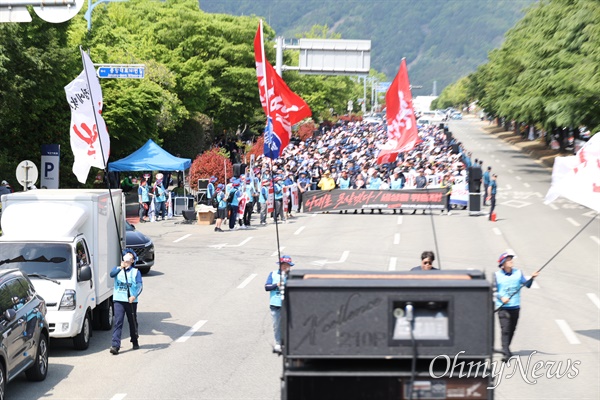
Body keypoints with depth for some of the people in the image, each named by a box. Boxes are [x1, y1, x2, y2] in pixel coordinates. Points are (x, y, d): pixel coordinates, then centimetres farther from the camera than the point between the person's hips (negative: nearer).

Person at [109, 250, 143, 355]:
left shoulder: (136, 272, 8)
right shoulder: (117, 269, 11)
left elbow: (140, 286, -2)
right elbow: (112, 274, -13)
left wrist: (135, 296, -20)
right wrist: (120, 268, -30)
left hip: (131, 301, 0)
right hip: (118, 300, 0)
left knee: (133, 322, 12)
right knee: (118, 322, -10)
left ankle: (135, 342, 31)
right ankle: (115, 345, -17)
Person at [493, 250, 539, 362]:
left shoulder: (518, 273, 5)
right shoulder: (497, 275, -1)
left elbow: (527, 285, 3)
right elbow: (494, 291, 1)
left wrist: (532, 278, -13)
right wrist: (501, 297, -15)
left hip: (515, 306, 3)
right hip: (503, 307, -3)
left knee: (512, 329, 10)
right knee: (505, 330, -13)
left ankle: (506, 349, 29)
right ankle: (506, 353, -16)